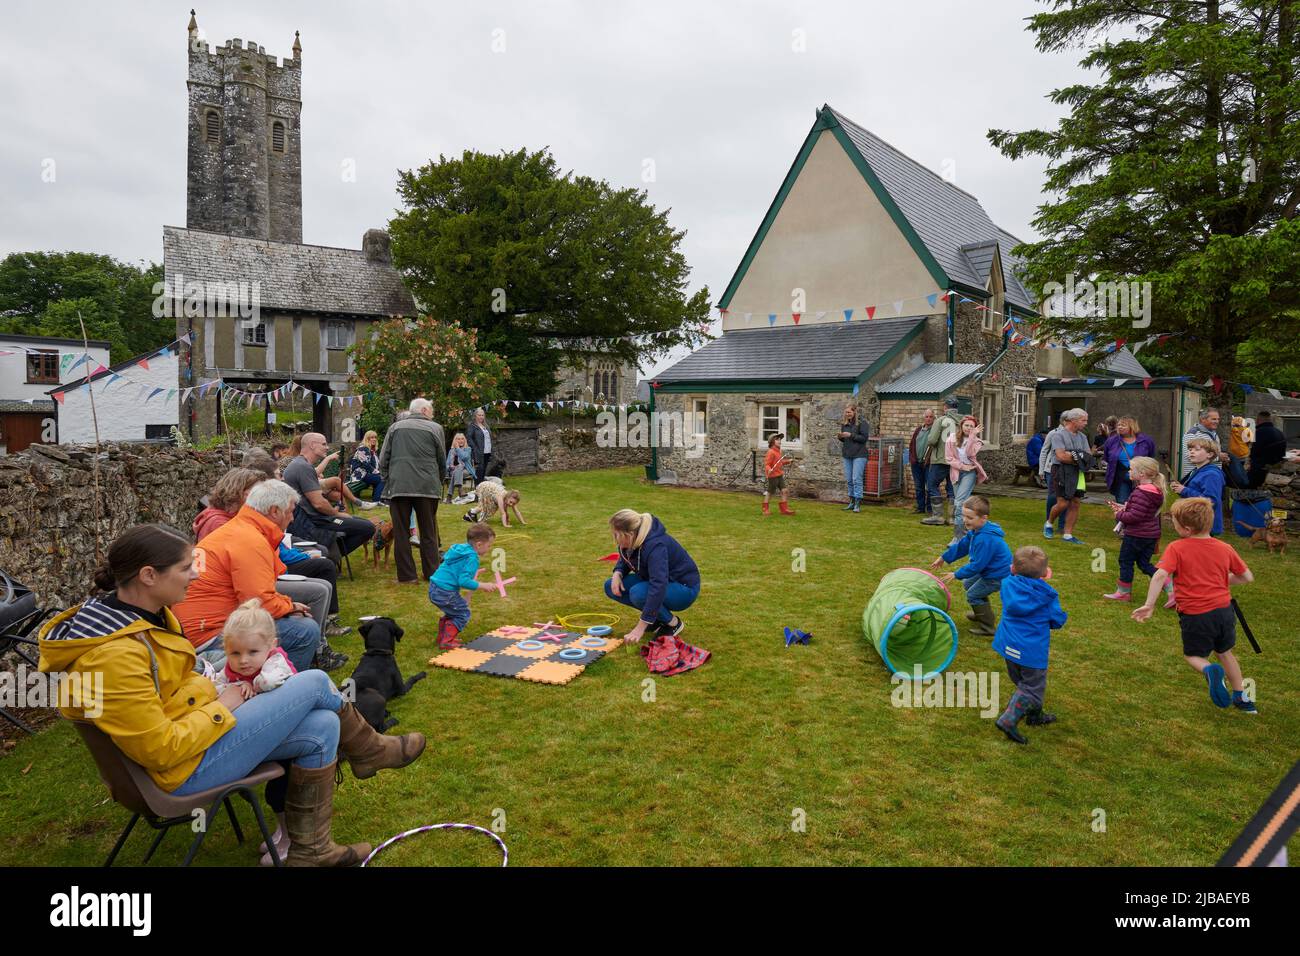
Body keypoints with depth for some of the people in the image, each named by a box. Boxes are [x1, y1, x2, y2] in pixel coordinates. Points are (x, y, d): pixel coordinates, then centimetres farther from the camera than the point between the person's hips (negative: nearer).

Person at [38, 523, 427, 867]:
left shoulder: (138, 610, -1)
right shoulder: (115, 656, -31)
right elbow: (161, 750, -27)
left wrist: (217, 691, 2)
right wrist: (221, 710, -13)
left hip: (189, 720, 9)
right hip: (187, 765, -9)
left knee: (323, 728, 0)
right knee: (314, 683, -9)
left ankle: (308, 849, 16)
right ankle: (369, 751, 19)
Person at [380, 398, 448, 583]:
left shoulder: (395, 427, 9)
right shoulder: (435, 428, 3)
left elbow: (383, 460, 7)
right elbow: (442, 461, 9)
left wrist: (387, 481, 16)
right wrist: (438, 482, 22)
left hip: (398, 486, 1)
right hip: (427, 487, -1)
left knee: (401, 532, 7)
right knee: (428, 533, 9)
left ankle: (406, 575, 6)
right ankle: (431, 573, 11)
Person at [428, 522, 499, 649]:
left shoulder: (460, 548, 12)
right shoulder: (471, 558, -17)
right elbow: (464, 581, -25)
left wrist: (472, 574, 28)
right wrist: (483, 585, -18)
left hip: (434, 589, 9)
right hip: (445, 593, -9)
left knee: (453, 612, 25)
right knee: (463, 614, 3)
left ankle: (442, 637, 33)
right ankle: (446, 641, 3)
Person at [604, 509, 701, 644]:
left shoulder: (655, 545, -33)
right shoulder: (631, 542, -8)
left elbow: (658, 587, -42)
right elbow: (624, 561, 15)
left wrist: (640, 628, -45)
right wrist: (617, 573, -11)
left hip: (684, 589, -8)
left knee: (638, 593, -34)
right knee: (610, 587, -6)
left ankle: (673, 623, -9)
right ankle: (656, 616, 5)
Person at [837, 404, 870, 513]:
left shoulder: (862, 423, -7)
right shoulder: (844, 424, 11)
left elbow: (864, 438, -13)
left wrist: (851, 435, -18)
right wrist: (841, 437, -3)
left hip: (859, 455, -6)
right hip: (847, 455, 7)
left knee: (856, 479, -9)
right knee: (849, 480, 10)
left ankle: (858, 504, -6)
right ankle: (852, 502, 19)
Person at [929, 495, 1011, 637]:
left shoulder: (985, 539, -34)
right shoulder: (976, 531, -3)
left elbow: (977, 565, -29)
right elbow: (962, 546, 11)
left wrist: (956, 575, -18)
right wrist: (943, 558, 18)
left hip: (998, 576, -10)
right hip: (989, 569, 10)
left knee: (973, 595, -2)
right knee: (968, 583, 23)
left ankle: (988, 627, 9)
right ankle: (981, 613, 40)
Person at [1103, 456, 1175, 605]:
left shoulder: (1140, 493, -24)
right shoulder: (1155, 491, 6)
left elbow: (1134, 516, -27)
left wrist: (1119, 514, -10)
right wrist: (1123, 507, 9)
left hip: (1136, 535, -9)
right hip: (1151, 535, 9)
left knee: (1125, 561, 9)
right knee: (1144, 563, 17)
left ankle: (1123, 592, 23)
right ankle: (1171, 589, 9)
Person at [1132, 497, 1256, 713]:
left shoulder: (1176, 548, -10)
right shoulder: (1225, 548, 4)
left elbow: (1160, 575, -23)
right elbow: (1247, 577, 13)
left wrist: (1149, 605, -24)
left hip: (1195, 615, -5)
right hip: (1223, 609, 5)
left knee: (1193, 655, 17)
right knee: (1225, 653, 28)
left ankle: (1210, 670, -15)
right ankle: (1241, 697, 35)